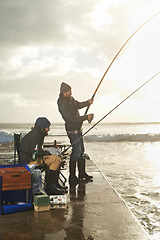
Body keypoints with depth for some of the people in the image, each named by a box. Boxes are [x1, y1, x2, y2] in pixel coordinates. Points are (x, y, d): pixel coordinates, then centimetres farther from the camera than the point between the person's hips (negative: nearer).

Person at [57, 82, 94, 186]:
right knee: (76, 152, -11)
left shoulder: (70, 99, 6)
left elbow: (78, 105, 21)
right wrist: (86, 117, -28)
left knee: (81, 151, 16)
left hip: (78, 129, 10)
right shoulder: (63, 105, -23)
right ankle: (72, 178, -2)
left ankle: (82, 173, 29)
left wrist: (88, 102, 2)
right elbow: (71, 119, -29)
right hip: (72, 130, -10)